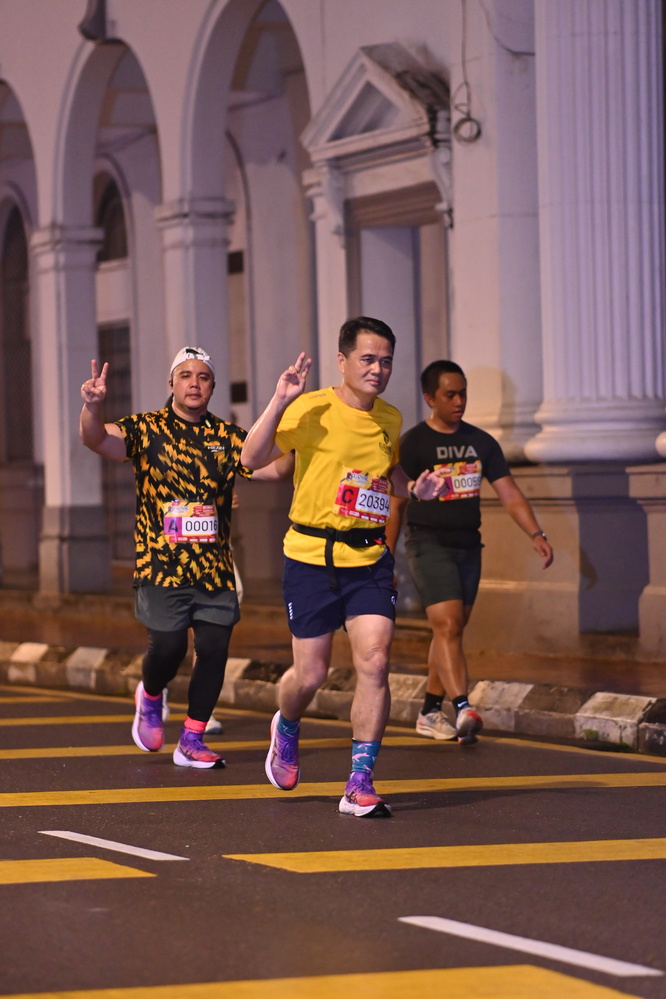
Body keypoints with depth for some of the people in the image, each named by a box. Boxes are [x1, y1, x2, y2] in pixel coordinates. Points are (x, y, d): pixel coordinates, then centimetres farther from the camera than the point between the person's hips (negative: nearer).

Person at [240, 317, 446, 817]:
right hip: (312, 556, -3)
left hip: (371, 557, 3)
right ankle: (286, 729, 40)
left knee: (375, 662, -12)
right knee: (311, 674, 4)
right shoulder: (313, 410, -10)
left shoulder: (391, 419, 8)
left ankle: (360, 784, -5)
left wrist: (416, 488, 6)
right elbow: (252, 459, -19)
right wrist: (279, 402, -29)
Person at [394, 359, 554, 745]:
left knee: (451, 630, 10)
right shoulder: (413, 444, -4)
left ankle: (430, 713, 20)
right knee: (447, 626, -18)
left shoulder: (481, 442, 10)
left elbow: (510, 494, 8)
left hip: (468, 545, 6)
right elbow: (395, 504, -4)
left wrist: (536, 534, -6)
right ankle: (463, 710, -29)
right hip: (429, 544, -6)